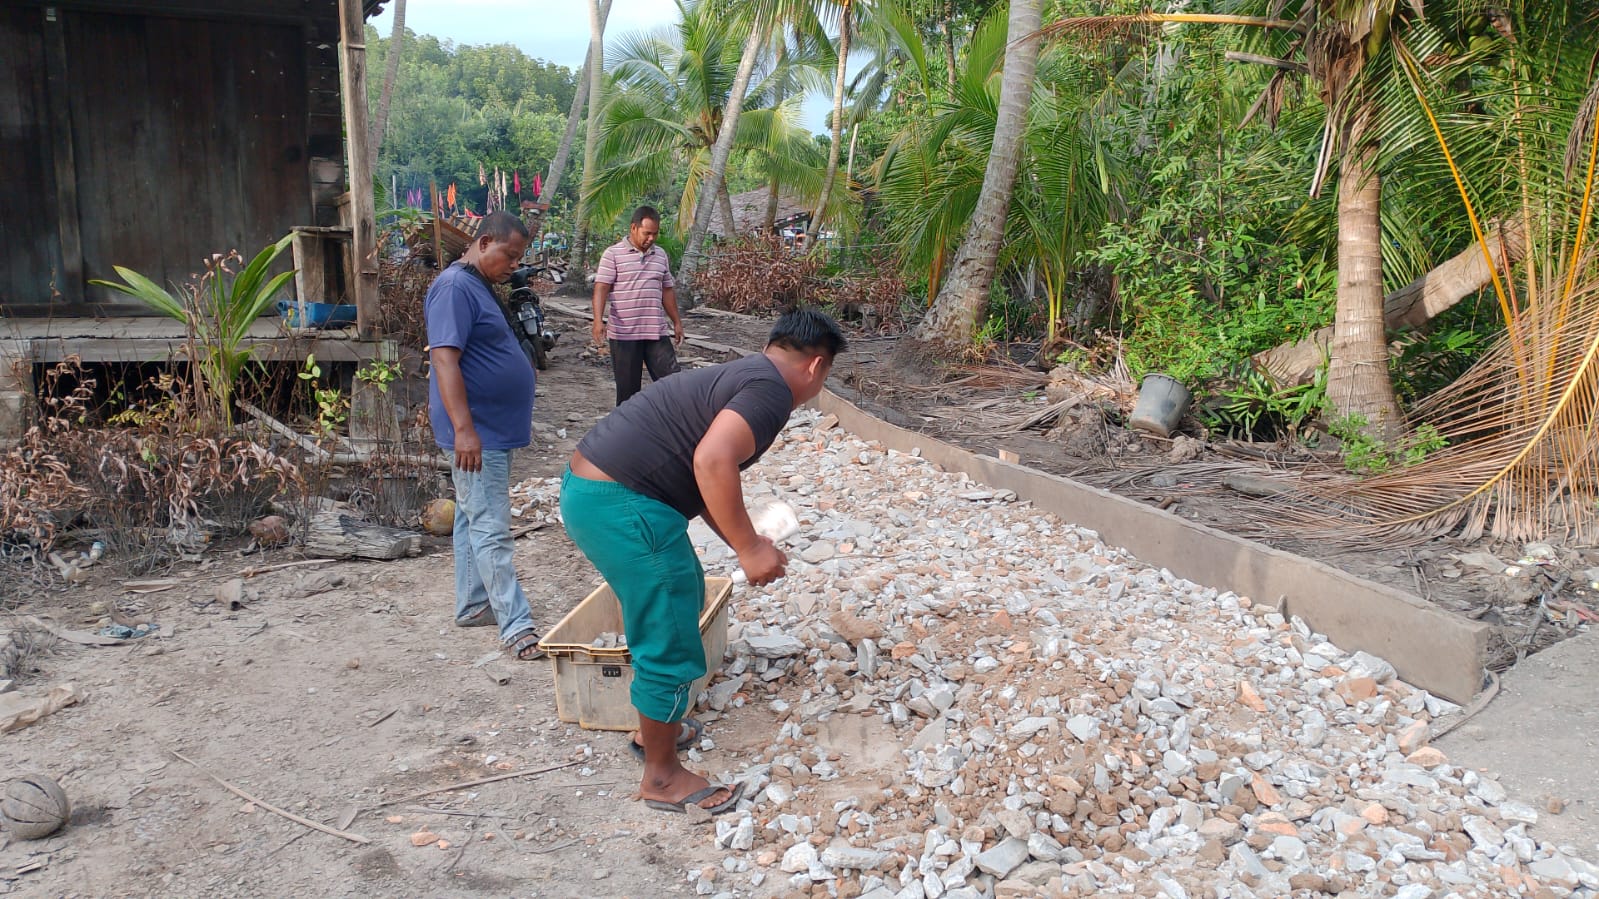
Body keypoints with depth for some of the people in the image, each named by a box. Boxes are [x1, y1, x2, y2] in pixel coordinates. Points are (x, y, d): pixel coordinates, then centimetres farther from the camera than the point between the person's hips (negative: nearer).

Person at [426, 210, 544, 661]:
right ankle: (517, 626, -7)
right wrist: (463, 428, -29)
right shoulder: (454, 287, -16)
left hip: (495, 430, 11)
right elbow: (444, 358, -24)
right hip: (477, 434, -10)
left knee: (474, 521, 17)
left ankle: (473, 605, 27)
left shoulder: (479, 286, 15)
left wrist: (518, 419, 27)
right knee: (491, 532, -8)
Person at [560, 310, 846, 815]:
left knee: (683, 598, 27)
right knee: (672, 645, 2)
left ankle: (656, 727, 42)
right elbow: (712, 461, -27)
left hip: (588, 485, 11)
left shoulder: (742, 377, 20)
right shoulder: (773, 391, -11)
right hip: (620, 506, -11)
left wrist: (744, 543, 27)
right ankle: (662, 776, 19)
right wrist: (749, 548, -20)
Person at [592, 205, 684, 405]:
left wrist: (677, 322, 19)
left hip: (657, 332, 4)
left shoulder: (661, 255, 13)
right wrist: (598, 320, -21)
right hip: (624, 334, -4)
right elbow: (601, 288, -9)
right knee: (627, 388, 4)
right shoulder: (613, 254, -3)